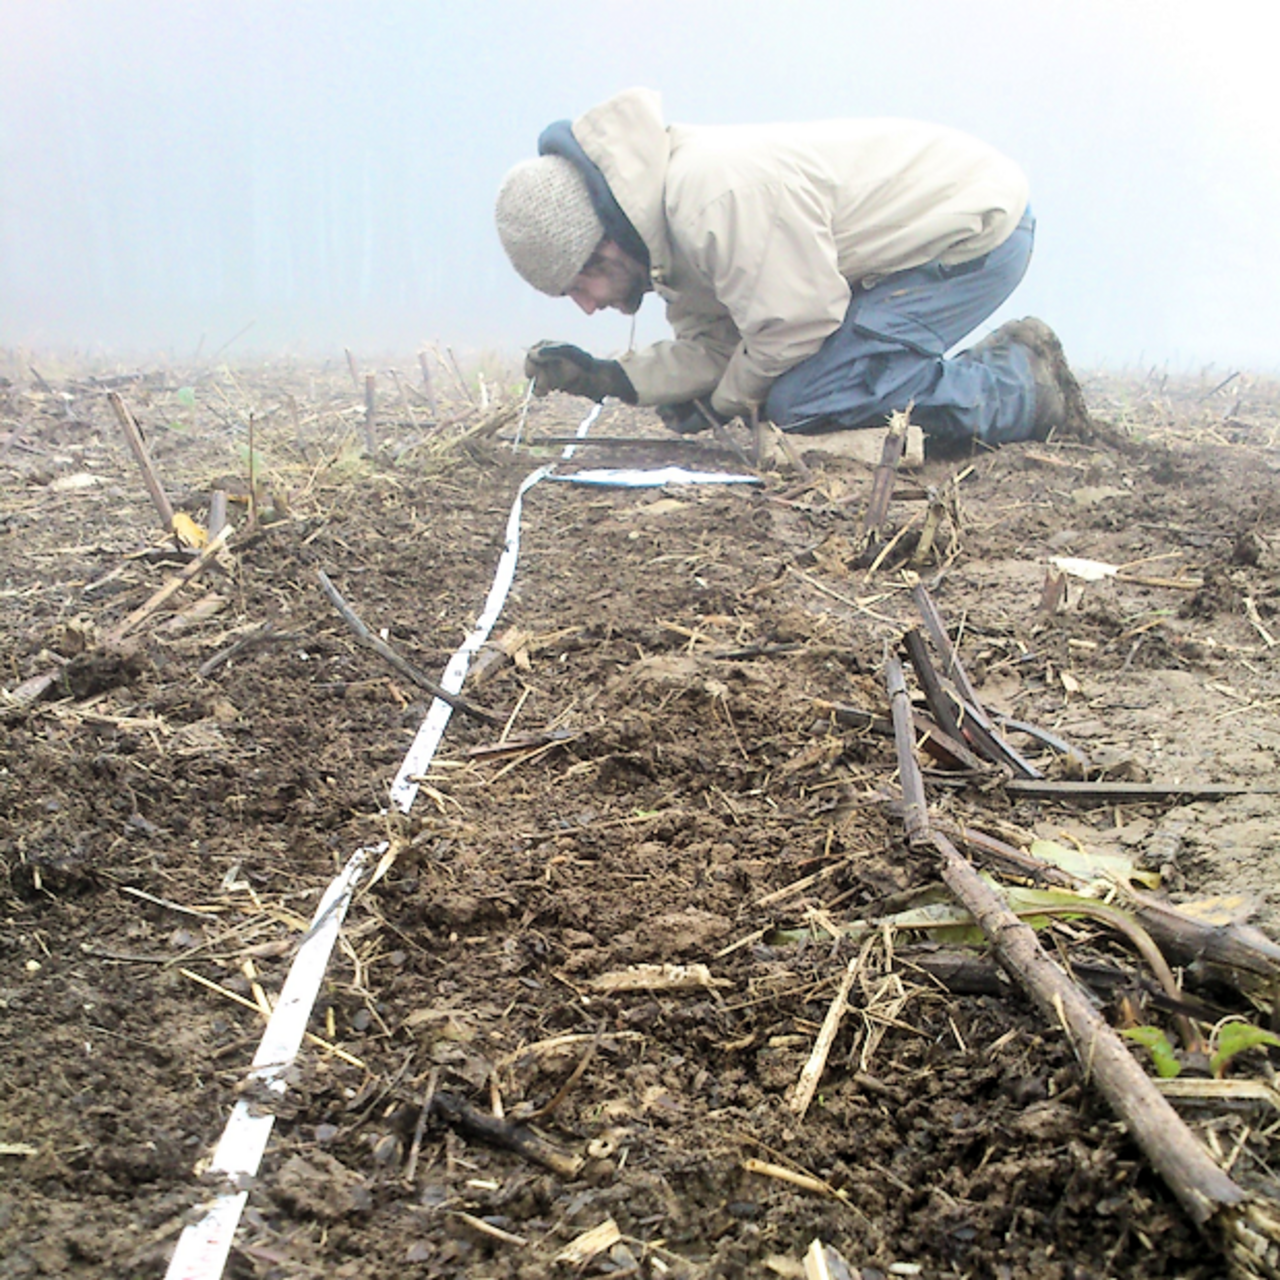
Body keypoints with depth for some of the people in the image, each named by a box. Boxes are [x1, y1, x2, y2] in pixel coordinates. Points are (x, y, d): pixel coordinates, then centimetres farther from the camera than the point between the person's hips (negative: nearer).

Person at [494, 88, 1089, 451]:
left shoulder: (713, 192, -30)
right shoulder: (668, 213, 2)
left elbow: (794, 324, -26)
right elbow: (711, 343, 3)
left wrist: (719, 407, -9)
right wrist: (608, 379, -10)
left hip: (977, 227, -10)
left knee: (800, 402, -19)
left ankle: (1024, 386, -4)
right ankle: (1009, 364, 14)